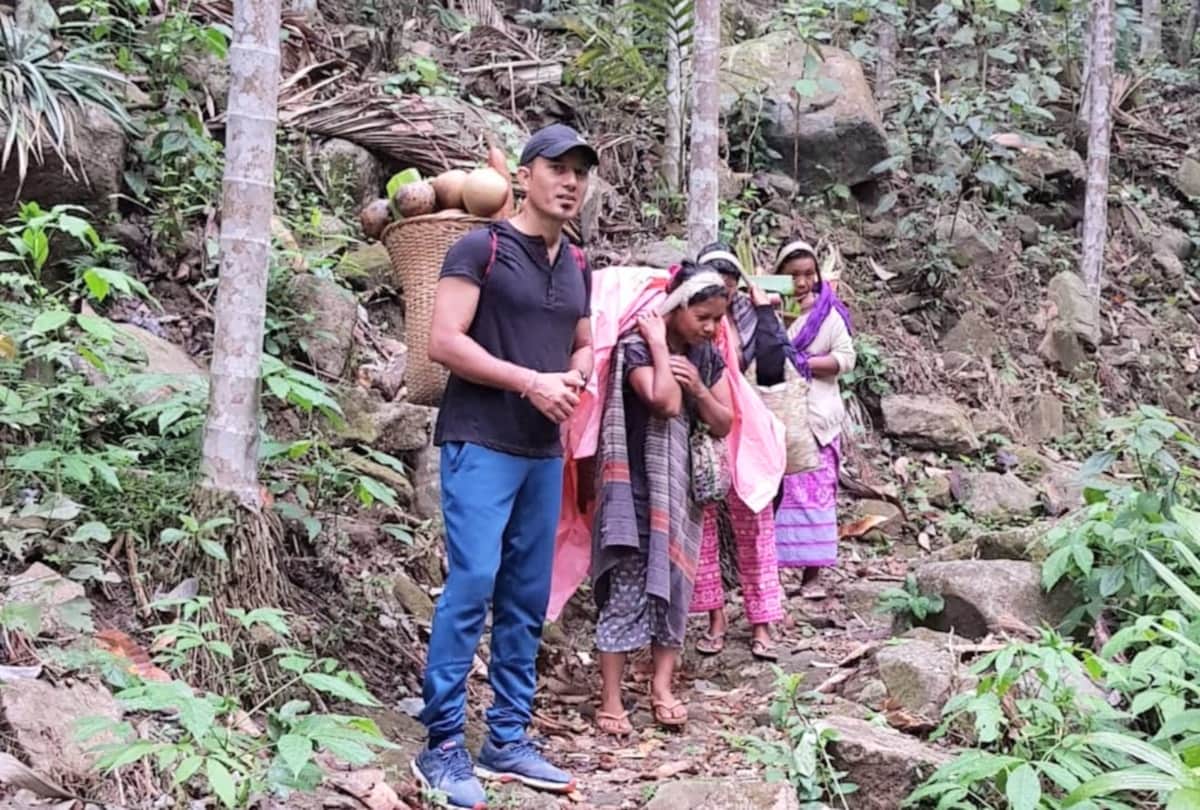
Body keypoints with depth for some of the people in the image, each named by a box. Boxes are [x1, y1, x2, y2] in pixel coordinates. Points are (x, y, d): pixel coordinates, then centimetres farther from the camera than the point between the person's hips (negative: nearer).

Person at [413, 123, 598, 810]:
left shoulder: (578, 267, 15)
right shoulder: (480, 248, -5)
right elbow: (444, 342, -12)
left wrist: (574, 378, 1)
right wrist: (530, 382, -16)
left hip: (545, 452, 7)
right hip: (481, 443, -7)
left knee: (527, 598, 8)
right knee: (472, 585, -12)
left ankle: (509, 739, 16)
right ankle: (443, 746, -5)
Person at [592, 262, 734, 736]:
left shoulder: (707, 357, 8)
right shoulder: (637, 347, -13)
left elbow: (724, 424, 8)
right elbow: (665, 403, -28)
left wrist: (698, 388, -9)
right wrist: (659, 345, -19)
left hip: (683, 487, 7)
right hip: (637, 485, -7)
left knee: (675, 583, 8)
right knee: (628, 587, -7)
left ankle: (662, 687, 16)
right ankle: (610, 700, -3)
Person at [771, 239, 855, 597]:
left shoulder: (828, 313, 3)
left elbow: (845, 358, -3)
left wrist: (802, 362, -12)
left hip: (815, 417, 0)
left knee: (816, 495, 0)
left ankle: (811, 575, 6)